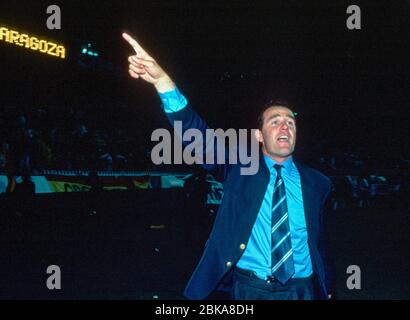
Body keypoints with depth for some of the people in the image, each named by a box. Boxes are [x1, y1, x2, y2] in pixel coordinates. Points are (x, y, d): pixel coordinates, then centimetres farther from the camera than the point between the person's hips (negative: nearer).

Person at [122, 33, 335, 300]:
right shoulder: (239, 167, 0)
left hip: (302, 289, 2)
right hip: (248, 290, -1)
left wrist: (328, 288, 14)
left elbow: (320, 240, 12)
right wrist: (162, 81, -27)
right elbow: (198, 134, -13)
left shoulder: (317, 183, 6)